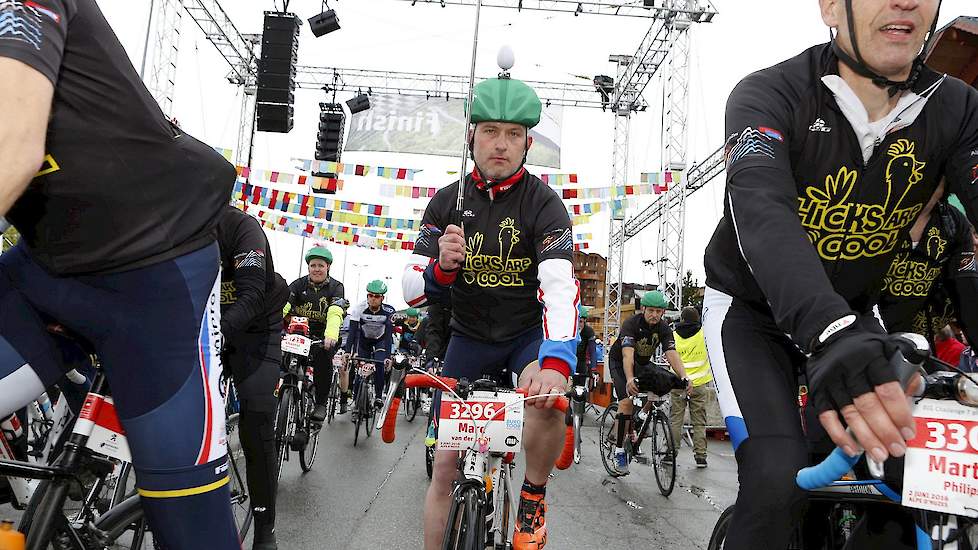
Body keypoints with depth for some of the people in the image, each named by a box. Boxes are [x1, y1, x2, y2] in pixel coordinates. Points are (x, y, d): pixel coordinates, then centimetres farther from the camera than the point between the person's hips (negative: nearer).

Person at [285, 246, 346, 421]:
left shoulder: (336, 287, -8)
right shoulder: (299, 284, -2)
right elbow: (283, 305, -18)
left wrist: (330, 335, -44)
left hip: (323, 335, -2)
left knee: (322, 355, -25)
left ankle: (321, 404, -13)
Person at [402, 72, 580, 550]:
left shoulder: (543, 203, -15)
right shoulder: (447, 202, -5)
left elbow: (560, 285, -31)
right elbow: (413, 291, -8)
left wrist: (555, 361, -49)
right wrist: (441, 266, -32)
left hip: (528, 332, -2)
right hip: (469, 336, 2)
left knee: (548, 399, -33)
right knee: (447, 464, -1)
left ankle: (533, 497, -3)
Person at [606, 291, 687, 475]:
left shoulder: (664, 328, -15)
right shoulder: (631, 324, -29)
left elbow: (672, 354, -27)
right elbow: (628, 355, -42)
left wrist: (684, 377, -45)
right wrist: (630, 379, -59)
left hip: (643, 363, 5)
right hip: (619, 362, -5)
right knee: (626, 402, -21)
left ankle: (632, 430, 3)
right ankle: (619, 451, -13)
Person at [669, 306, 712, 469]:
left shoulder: (674, 335, -2)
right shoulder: (703, 333, -6)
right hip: (699, 384, 0)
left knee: (675, 420, 6)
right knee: (699, 422, 8)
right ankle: (700, 456, 8)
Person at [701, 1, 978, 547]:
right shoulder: (770, 95, -22)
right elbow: (762, 210, -39)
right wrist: (829, 332, -57)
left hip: (852, 312, 5)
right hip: (750, 307, -4)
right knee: (780, 482, -21)